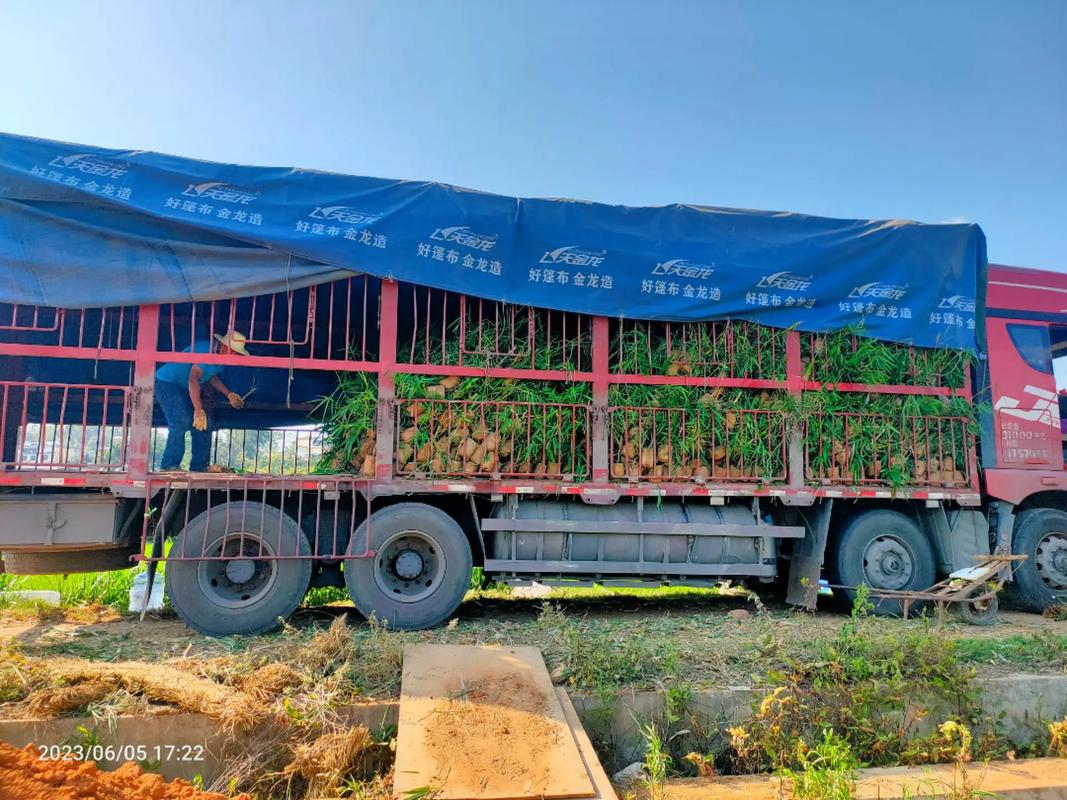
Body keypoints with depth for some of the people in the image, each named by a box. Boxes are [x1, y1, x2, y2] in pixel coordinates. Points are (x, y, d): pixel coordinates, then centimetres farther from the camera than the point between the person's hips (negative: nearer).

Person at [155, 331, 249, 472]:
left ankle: (199, 468, 7)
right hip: (167, 382, -9)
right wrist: (198, 410, -46)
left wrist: (229, 394, 7)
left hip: (185, 388, 10)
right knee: (181, 422, -25)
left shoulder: (220, 358, 1)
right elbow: (193, 379, -39)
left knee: (203, 425, 2)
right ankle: (169, 466, -20)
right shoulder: (205, 351, -28)